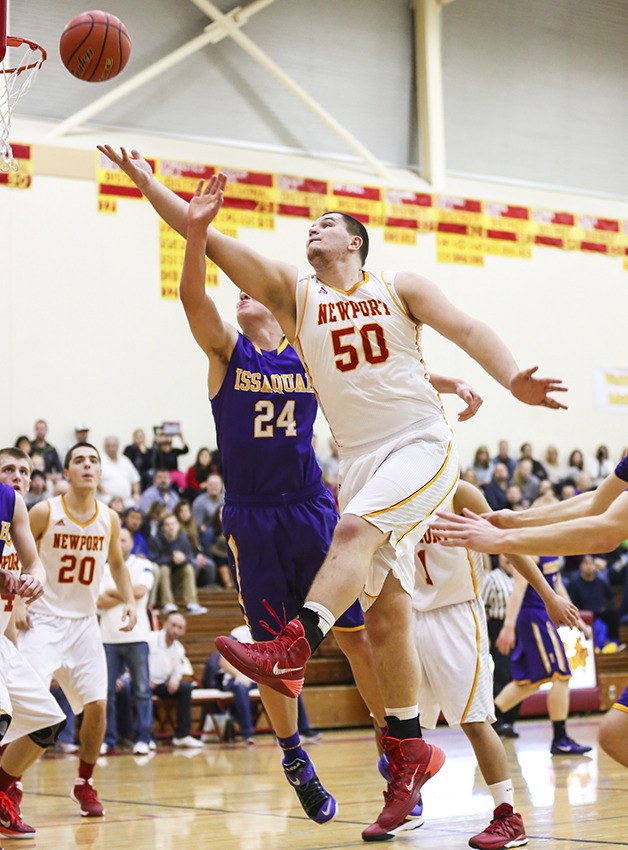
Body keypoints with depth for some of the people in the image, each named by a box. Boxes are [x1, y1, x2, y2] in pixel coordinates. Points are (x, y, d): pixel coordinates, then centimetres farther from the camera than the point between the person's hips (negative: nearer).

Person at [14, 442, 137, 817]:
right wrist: (17, 602, -14)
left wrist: (130, 601, 4)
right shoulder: (45, 512, -11)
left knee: (97, 704, -1)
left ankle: (84, 783, 19)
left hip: (84, 621, 4)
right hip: (43, 619, -4)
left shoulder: (109, 519, 1)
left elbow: (117, 564, 18)